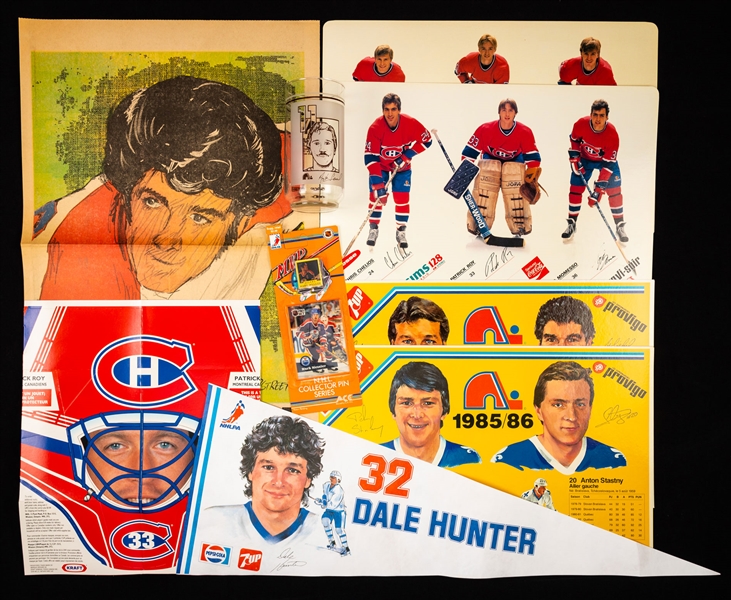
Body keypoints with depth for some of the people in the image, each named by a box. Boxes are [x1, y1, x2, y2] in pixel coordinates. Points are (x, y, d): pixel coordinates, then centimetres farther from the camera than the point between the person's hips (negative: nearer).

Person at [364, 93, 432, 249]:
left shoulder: (410, 123, -25)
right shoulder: (375, 128, -28)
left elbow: (426, 139, -10)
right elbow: (371, 157, -29)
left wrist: (407, 155, -20)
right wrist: (377, 183, -34)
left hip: (402, 166, 1)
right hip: (379, 165, -1)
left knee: (402, 198, -4)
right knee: (376, 195, -5)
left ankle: (401, 232, 10)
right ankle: (373, 229, 13)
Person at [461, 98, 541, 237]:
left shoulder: (525, 132, -21)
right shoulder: (485, 129, -25)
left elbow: (533, 157, -12)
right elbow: (470, 151, -18)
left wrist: (532, 179, -16)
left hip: (514, 161, 1)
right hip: (489, 159, -1)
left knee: (517, 193, -14)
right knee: (483, 191, -18)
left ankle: (520, 227, 1)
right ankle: (478, 226, -5)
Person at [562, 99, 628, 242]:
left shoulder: (612, 134, -33)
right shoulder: (581, 124, -27)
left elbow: (608, 164, -32)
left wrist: (598, 190, -35)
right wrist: (575, 159, -9)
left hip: (607, 159, -2)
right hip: (585, 159, 2)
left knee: (614, 191, -7)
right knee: (575, 190, -2)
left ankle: (620, 226, 5)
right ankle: (571, 224, 12)